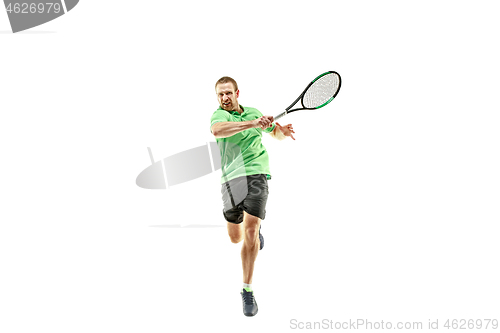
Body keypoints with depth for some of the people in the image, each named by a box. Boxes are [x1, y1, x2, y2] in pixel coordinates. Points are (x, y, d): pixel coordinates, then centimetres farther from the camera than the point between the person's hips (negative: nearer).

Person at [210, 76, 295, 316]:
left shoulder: (254, 112, 13)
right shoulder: (219, 115, -2)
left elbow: (275, 133, 29)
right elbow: (217, 130, -29)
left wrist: (283, 130, 5)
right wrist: (252, 123, -38)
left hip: (256, 174, 1)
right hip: (231, 178, 0)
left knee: (251, 230, -14)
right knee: (236, 238, 10)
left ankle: (247, 290, -1)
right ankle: (256, 234, 49)